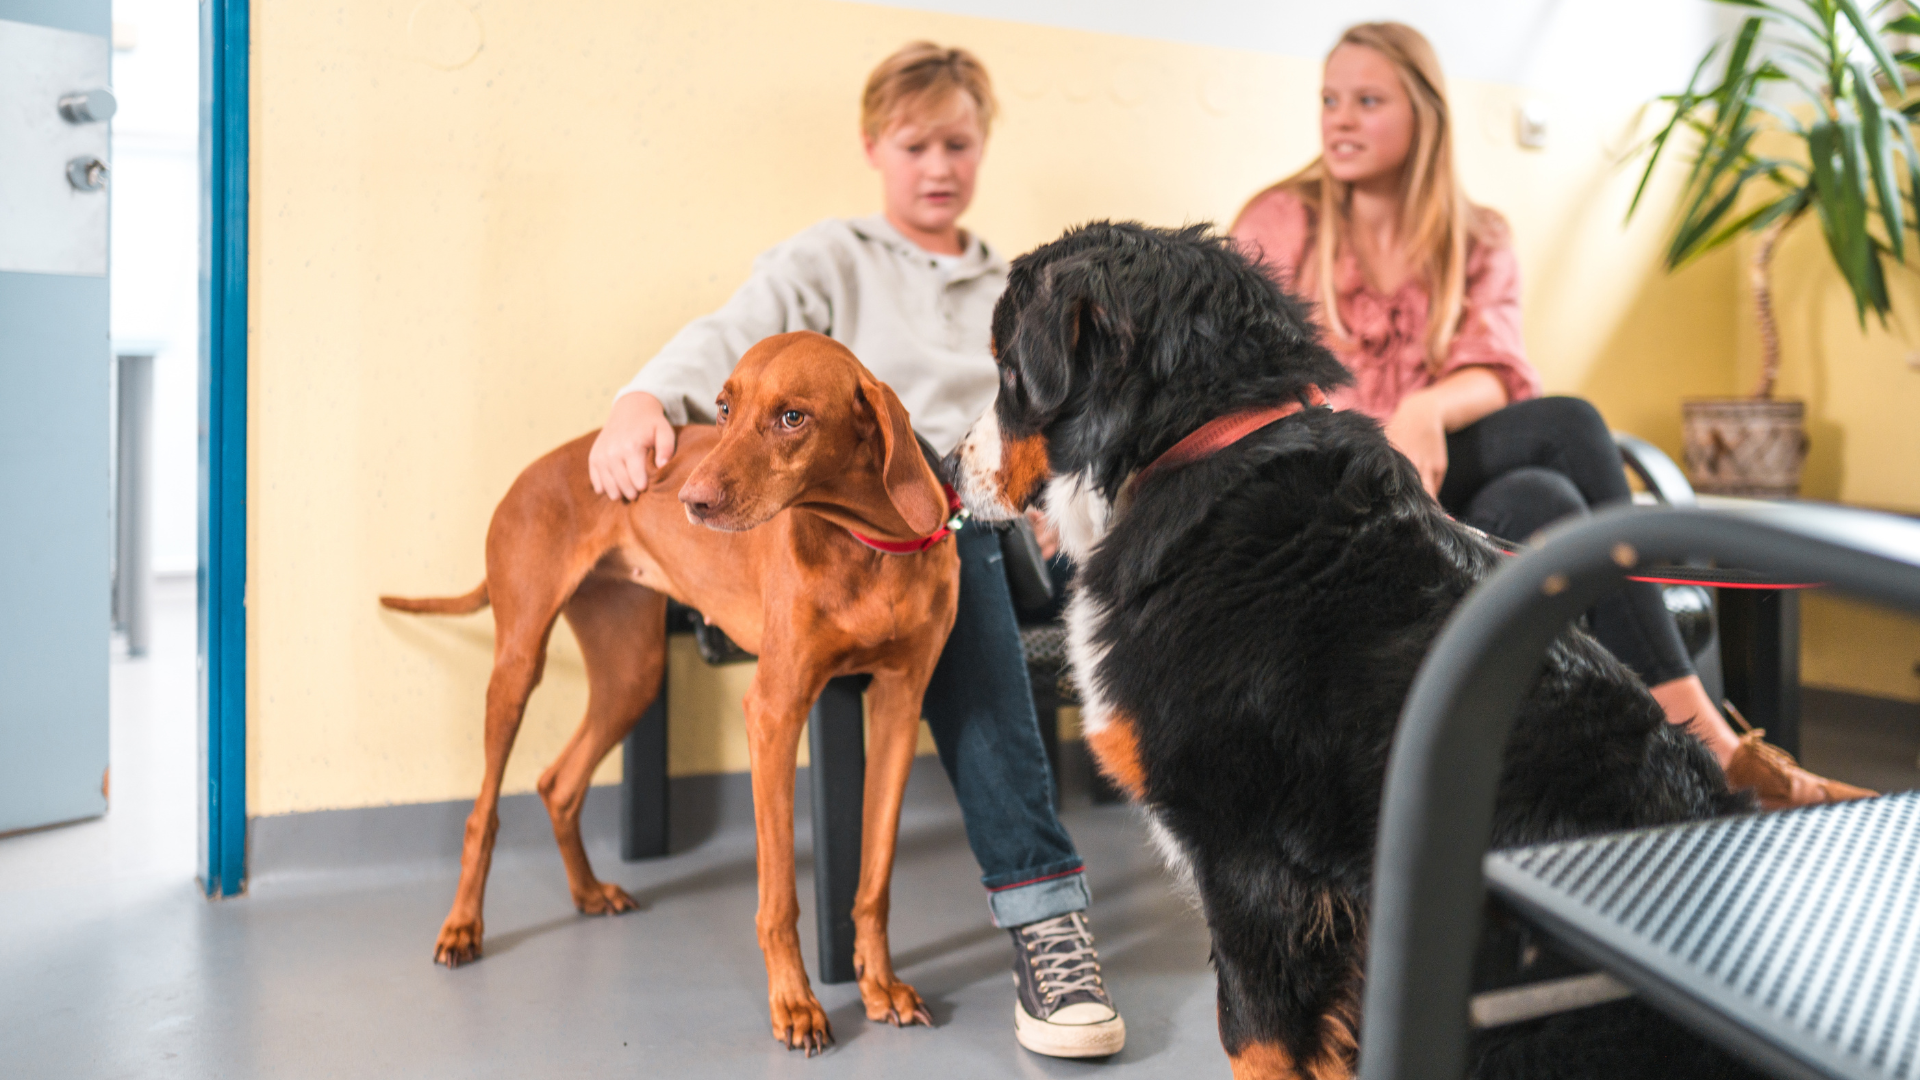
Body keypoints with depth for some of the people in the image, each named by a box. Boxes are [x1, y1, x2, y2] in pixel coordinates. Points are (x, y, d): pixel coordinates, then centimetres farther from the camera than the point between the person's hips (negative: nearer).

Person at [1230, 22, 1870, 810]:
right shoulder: (1278, 223, 5)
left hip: (1433, 486, 3)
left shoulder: (1478, 244, 12)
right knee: (1568, 425, -27)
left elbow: (1494, 374, -6)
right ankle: (1695, 736, -27)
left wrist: (1427, 410, -30)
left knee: (1540, 498, -34)